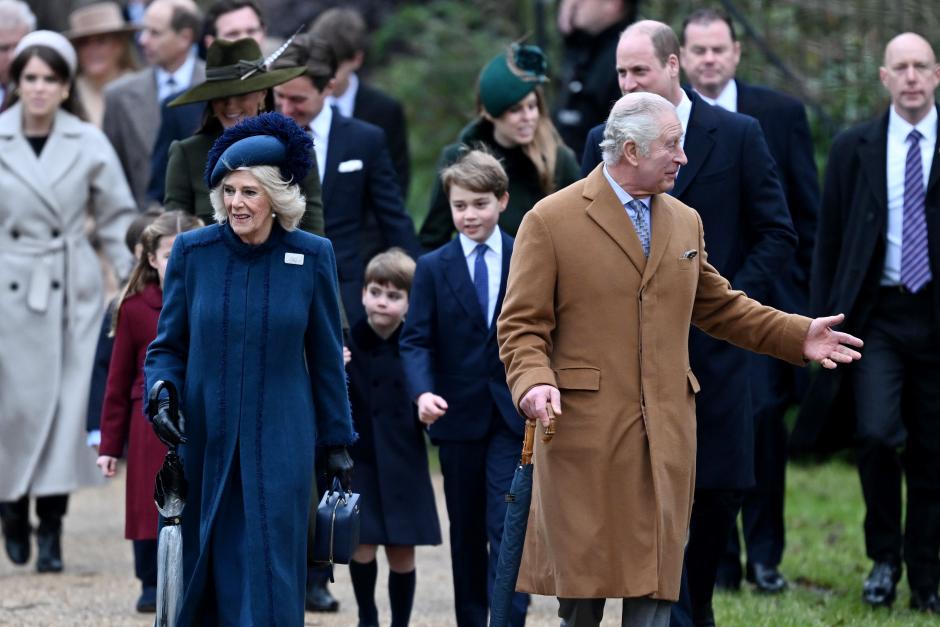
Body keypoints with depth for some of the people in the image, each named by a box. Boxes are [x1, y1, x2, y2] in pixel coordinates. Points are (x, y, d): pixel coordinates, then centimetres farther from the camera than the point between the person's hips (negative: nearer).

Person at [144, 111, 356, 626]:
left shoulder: (311, 257, -1)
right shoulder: (193, 251, -1)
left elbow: (326, 356, 7)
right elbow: (168, 345, 7)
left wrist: (337, 439, 9)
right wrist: (161, 395, -12)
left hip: (279, 443, -1)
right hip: (205, 442, 1)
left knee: (270, 575, -5)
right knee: (205, 570, 3)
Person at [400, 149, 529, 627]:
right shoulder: (433, 268, 3)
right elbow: (416, 340, -4)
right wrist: (422, 392, -21)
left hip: (514, 414, -1)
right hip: (459, 416, 1)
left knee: (507, 526, -11)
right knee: (467, 533, 10)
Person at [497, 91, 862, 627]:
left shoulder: (686, 222, 15)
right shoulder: (551, 220, -2)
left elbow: (718, 306, 23)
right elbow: (522, 324, -3)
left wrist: (798, 335, 14)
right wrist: (533, 381, -21)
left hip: (667, 434, 4)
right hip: (586, 426, -4)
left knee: (655, 581, 1)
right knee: (584, 568, 0)